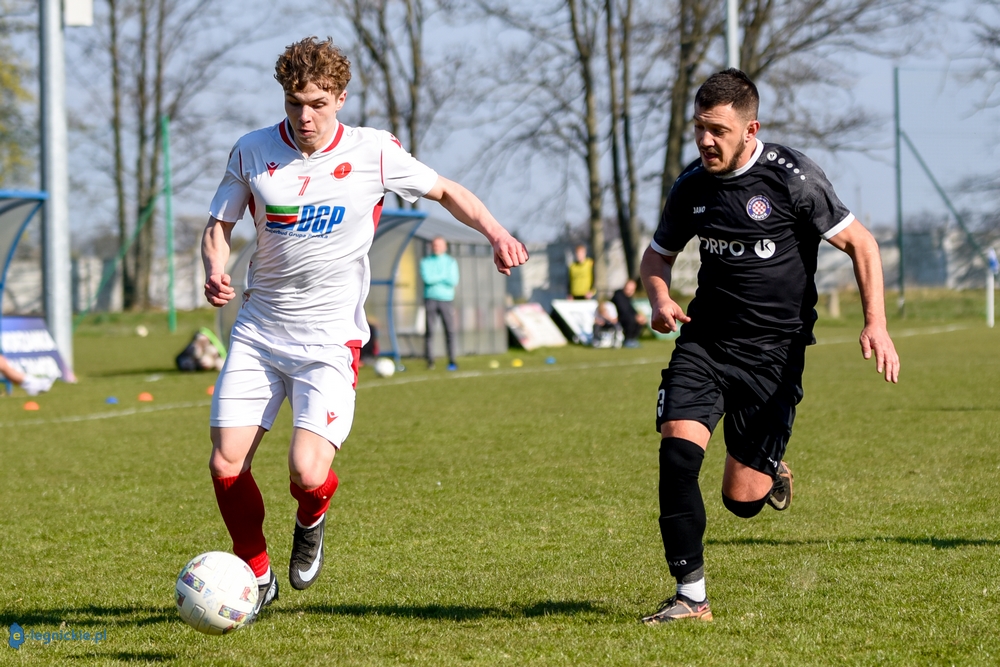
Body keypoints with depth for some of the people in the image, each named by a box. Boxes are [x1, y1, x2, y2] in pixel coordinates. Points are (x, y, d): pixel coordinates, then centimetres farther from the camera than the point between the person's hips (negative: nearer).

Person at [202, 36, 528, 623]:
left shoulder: (374, 153, -5)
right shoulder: (253, 151, 0)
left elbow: (446, 191, 9)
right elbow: (218, 227, 8)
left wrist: (497, 233, -8)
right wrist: (215, 272, -14)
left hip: (330, 341, -3)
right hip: (258, 332, 3)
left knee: (307, 474, -19)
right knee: (226, 467, -5)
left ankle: (312, 521, 20)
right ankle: (258, 575, 21)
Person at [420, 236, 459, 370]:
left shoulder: (451, 262, 10)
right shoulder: (425, 262, 9)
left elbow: (454, 281, -3)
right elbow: (426, 278, -8)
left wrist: (435, 278, -6)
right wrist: (444, 276, -4)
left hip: (446, 299, 0)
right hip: (430, 299, 0)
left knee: (450, 330, -6)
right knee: (430, 330, -5)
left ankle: (452, 360, -3)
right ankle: (430, 360, -1)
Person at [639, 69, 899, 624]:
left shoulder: (791, 177, -11)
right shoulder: (692, 185, 2)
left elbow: (860, 243, -4)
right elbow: (657, 254, 18)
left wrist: (875, 324, -15)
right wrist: (660, 299, -4)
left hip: (772, 350, -3)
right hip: (705, 341, 3)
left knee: (743, 500, -4)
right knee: (677, 450, -19)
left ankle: (771, 469, 35)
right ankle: (691, 596, -10)